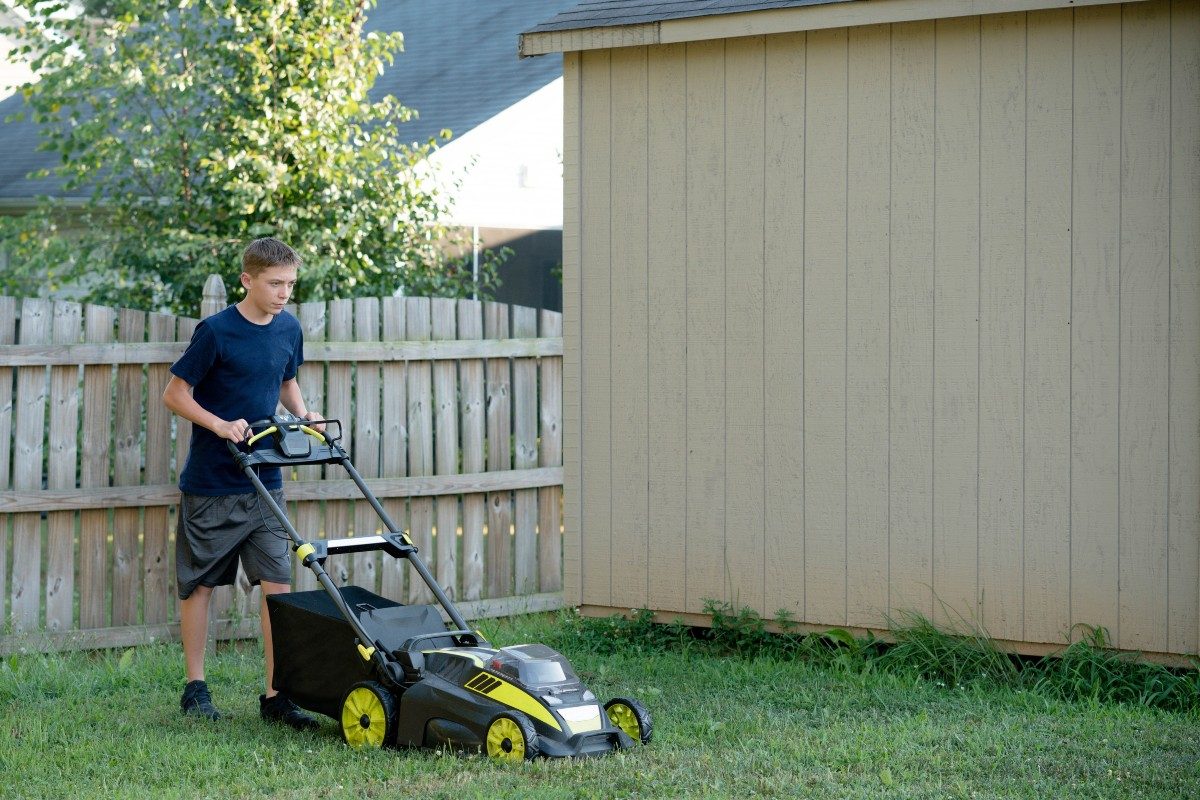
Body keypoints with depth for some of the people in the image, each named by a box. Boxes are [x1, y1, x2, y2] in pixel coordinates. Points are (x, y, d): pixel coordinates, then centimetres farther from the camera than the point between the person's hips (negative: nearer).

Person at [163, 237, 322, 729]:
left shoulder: (288, 330, 4)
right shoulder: (216, 332, -12)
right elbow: (175, 394, -8)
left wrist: (304, 416, 4)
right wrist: (221, 426, -21)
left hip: (264, 484, 5)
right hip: (210, 485, -4)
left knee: (278, 584, -3)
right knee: (199, 583, 6)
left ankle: (276, 695, 1)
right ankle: (195, 688, 18)